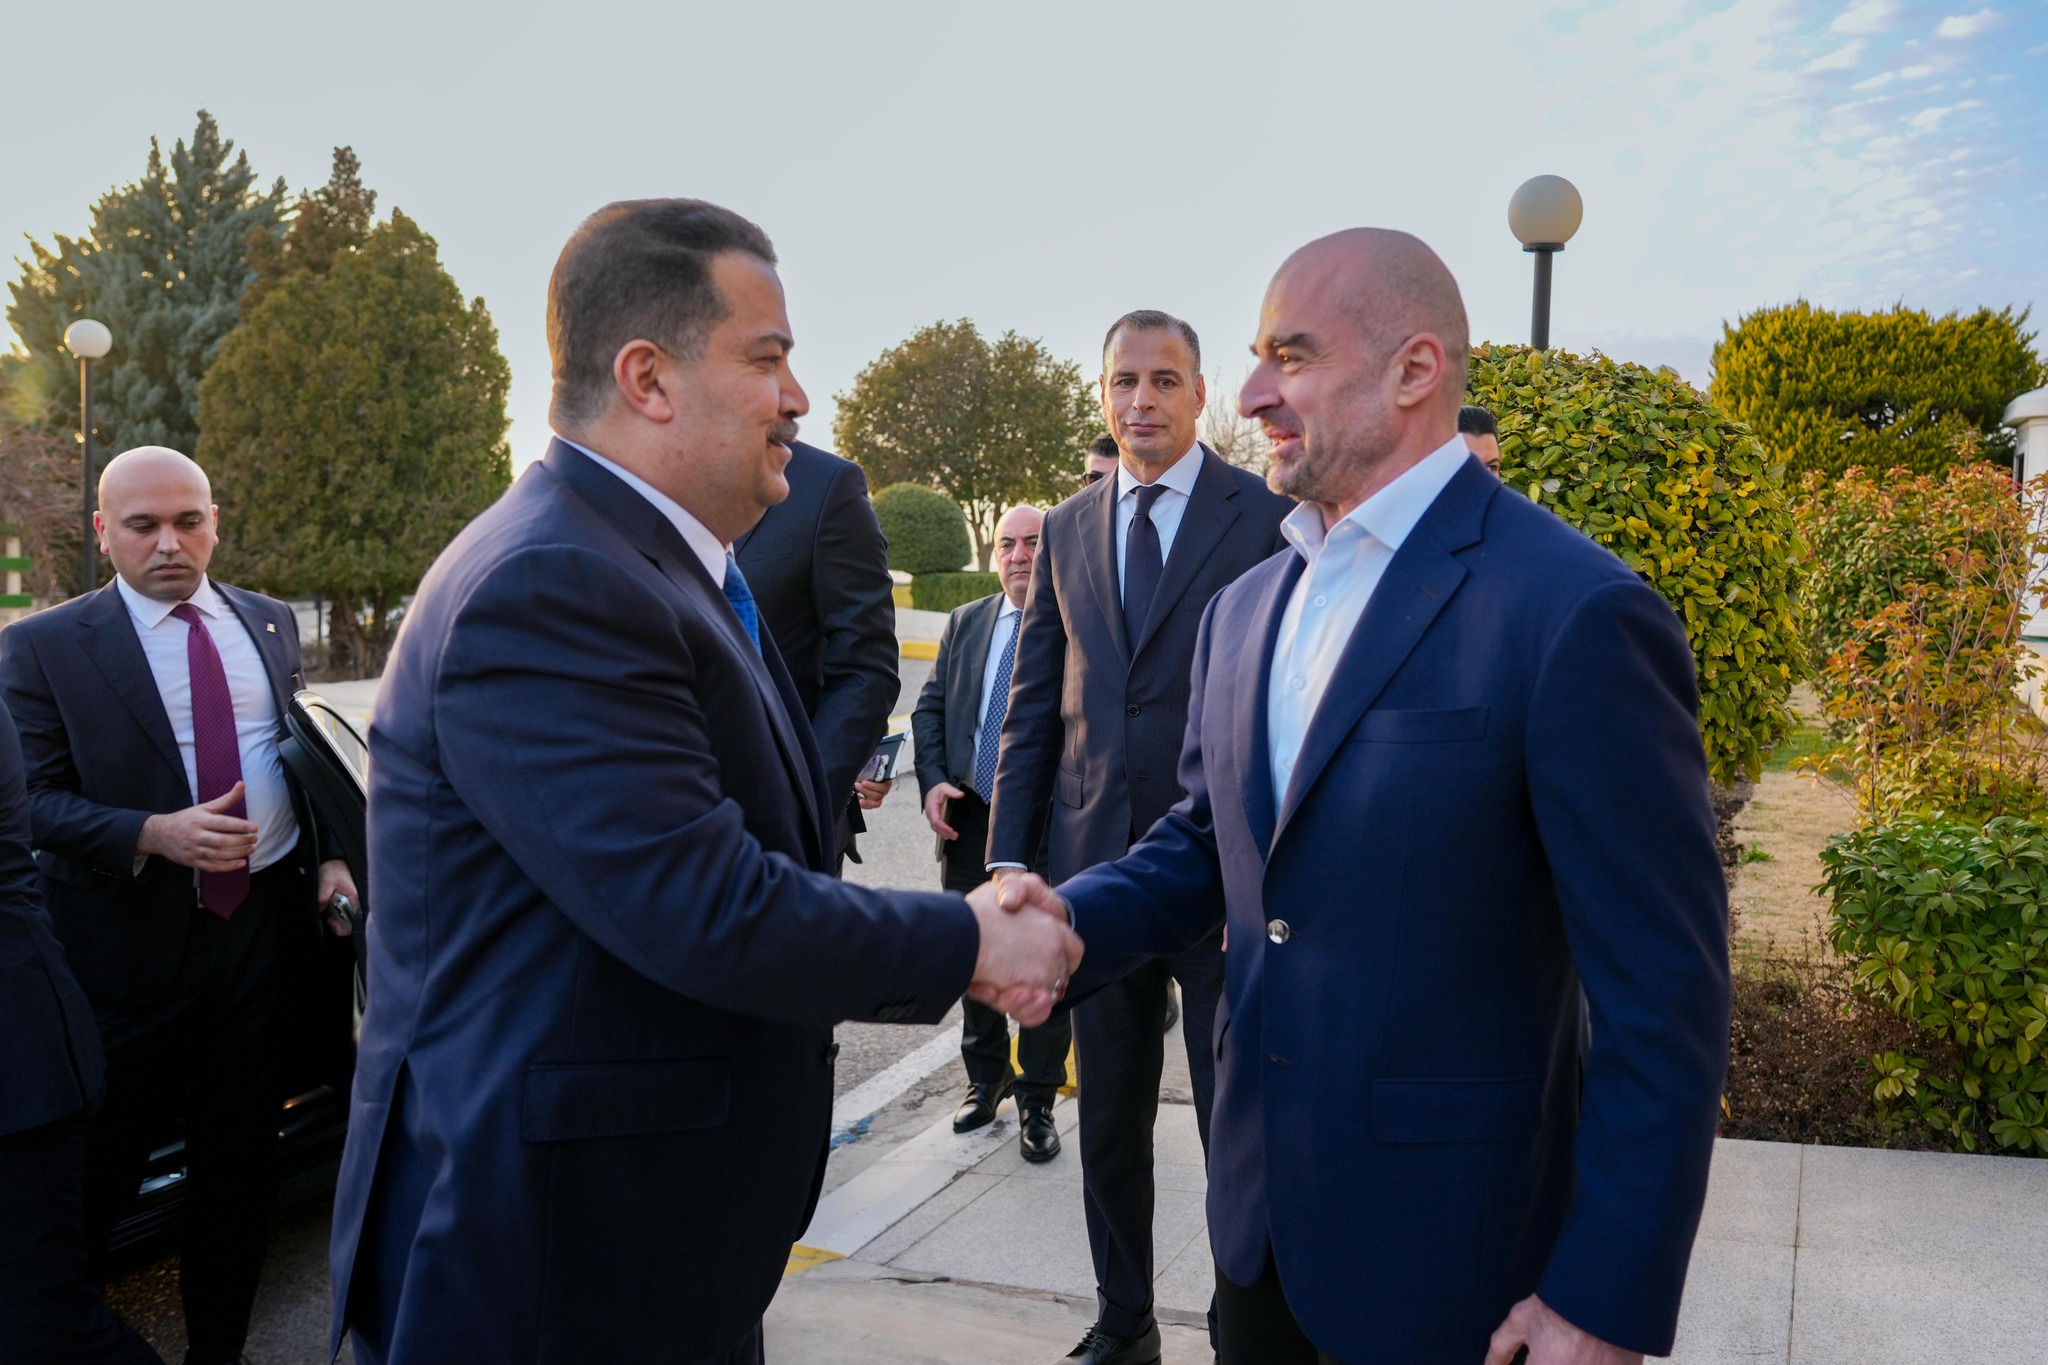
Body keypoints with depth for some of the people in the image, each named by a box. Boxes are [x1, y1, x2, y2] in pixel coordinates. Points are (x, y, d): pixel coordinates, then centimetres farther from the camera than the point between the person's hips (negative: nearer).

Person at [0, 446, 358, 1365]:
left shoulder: (270, 624, 9)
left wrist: (328, 855, 3)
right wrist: (155, 834, -24)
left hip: (266, 922, 4)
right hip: (131, 940, -4)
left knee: (241, 1153, 15)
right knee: (103, 1163, 9)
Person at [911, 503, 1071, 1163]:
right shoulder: (964, 623, 11)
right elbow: (930, 708, 11)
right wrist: (933, 781, -4)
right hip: (968, 821, 5)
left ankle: (1038, 1101, 21)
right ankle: (986, 1079, 36)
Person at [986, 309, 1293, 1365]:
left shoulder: (1271, 518, -4)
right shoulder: (1066, 531, 9)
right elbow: (1034, 704, 9)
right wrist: (1008, 852, 3)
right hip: (1096, 868, 4)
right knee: (1108, 1119, 17)